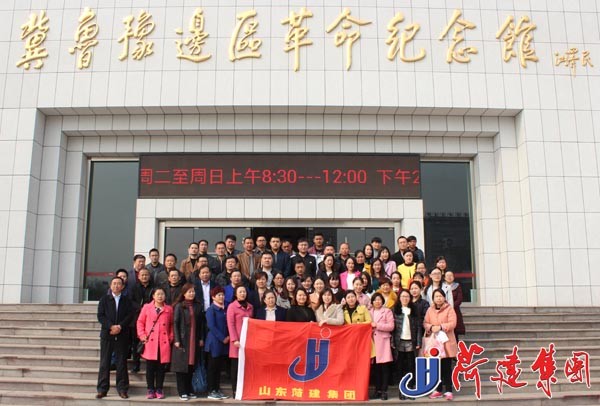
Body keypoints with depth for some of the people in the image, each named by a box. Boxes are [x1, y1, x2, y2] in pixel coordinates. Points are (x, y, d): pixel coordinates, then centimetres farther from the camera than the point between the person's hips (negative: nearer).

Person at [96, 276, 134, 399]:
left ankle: (122, 389, 7)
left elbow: (130, 315, -1)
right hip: (107, 335, 0)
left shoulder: (127, 300, 8)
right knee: (104, 363, 3)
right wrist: (111, 326, -14)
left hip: (122, 336, 0)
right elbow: (100, 316, -1)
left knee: (121, 363, 3)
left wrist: (120, 326, -14)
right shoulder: (104, 299, 8)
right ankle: (102, 389, 8)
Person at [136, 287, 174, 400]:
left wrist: (171, 337, 1)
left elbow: (172, 325, 11)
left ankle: (159, 389, 14)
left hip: (164, 343, 1)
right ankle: (150, 389, 12)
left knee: (161, 367, 4)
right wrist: (142, 336, -3)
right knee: (150, 367, 3)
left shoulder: (169, 309, 7)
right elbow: (140, 322, 7)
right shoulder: (147, 307, 5)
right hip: (150, 343, -1)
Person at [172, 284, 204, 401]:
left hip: (195, 340, 3)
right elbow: (175, 324, -6)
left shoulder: (198, 306, 9)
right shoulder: (179, 306, -2)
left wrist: (201, 338, 4)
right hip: (182, 340, -3)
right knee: (181, 366, 0)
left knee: (191, 366, 8)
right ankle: (182, 392, 7)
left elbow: (201, 323, 10)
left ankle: (189, 390, 18)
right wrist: (177, 340, -12)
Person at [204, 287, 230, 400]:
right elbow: (211, 326, -14)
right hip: (214, 342, -6)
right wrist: (222, 338, -14)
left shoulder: (225, 309, 11)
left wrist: (228, 337, -1)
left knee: (219, 367, 10)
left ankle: (217, 390, 18)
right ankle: (211, 391, 7)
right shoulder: (211, 309, -7)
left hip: (224, 342, 6)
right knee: (212, 367, 1)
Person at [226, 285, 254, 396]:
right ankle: (235, 391, 7)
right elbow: (230, 324, -6)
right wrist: (234, 340, -14)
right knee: (236, 366, 1)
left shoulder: (250, 307, 14)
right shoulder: (232, 306, -1)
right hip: (238, 340, -4)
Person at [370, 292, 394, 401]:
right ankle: (377, 390, 13)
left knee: (384, 367, -4)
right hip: (373, 341, 4)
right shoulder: (369, 312, 15)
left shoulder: (387, 311, 2)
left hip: (383, 341, -4)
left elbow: (391, 326, -7)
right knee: (375, 367, 5)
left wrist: (377, 325, -11)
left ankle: (384, 391, 0)